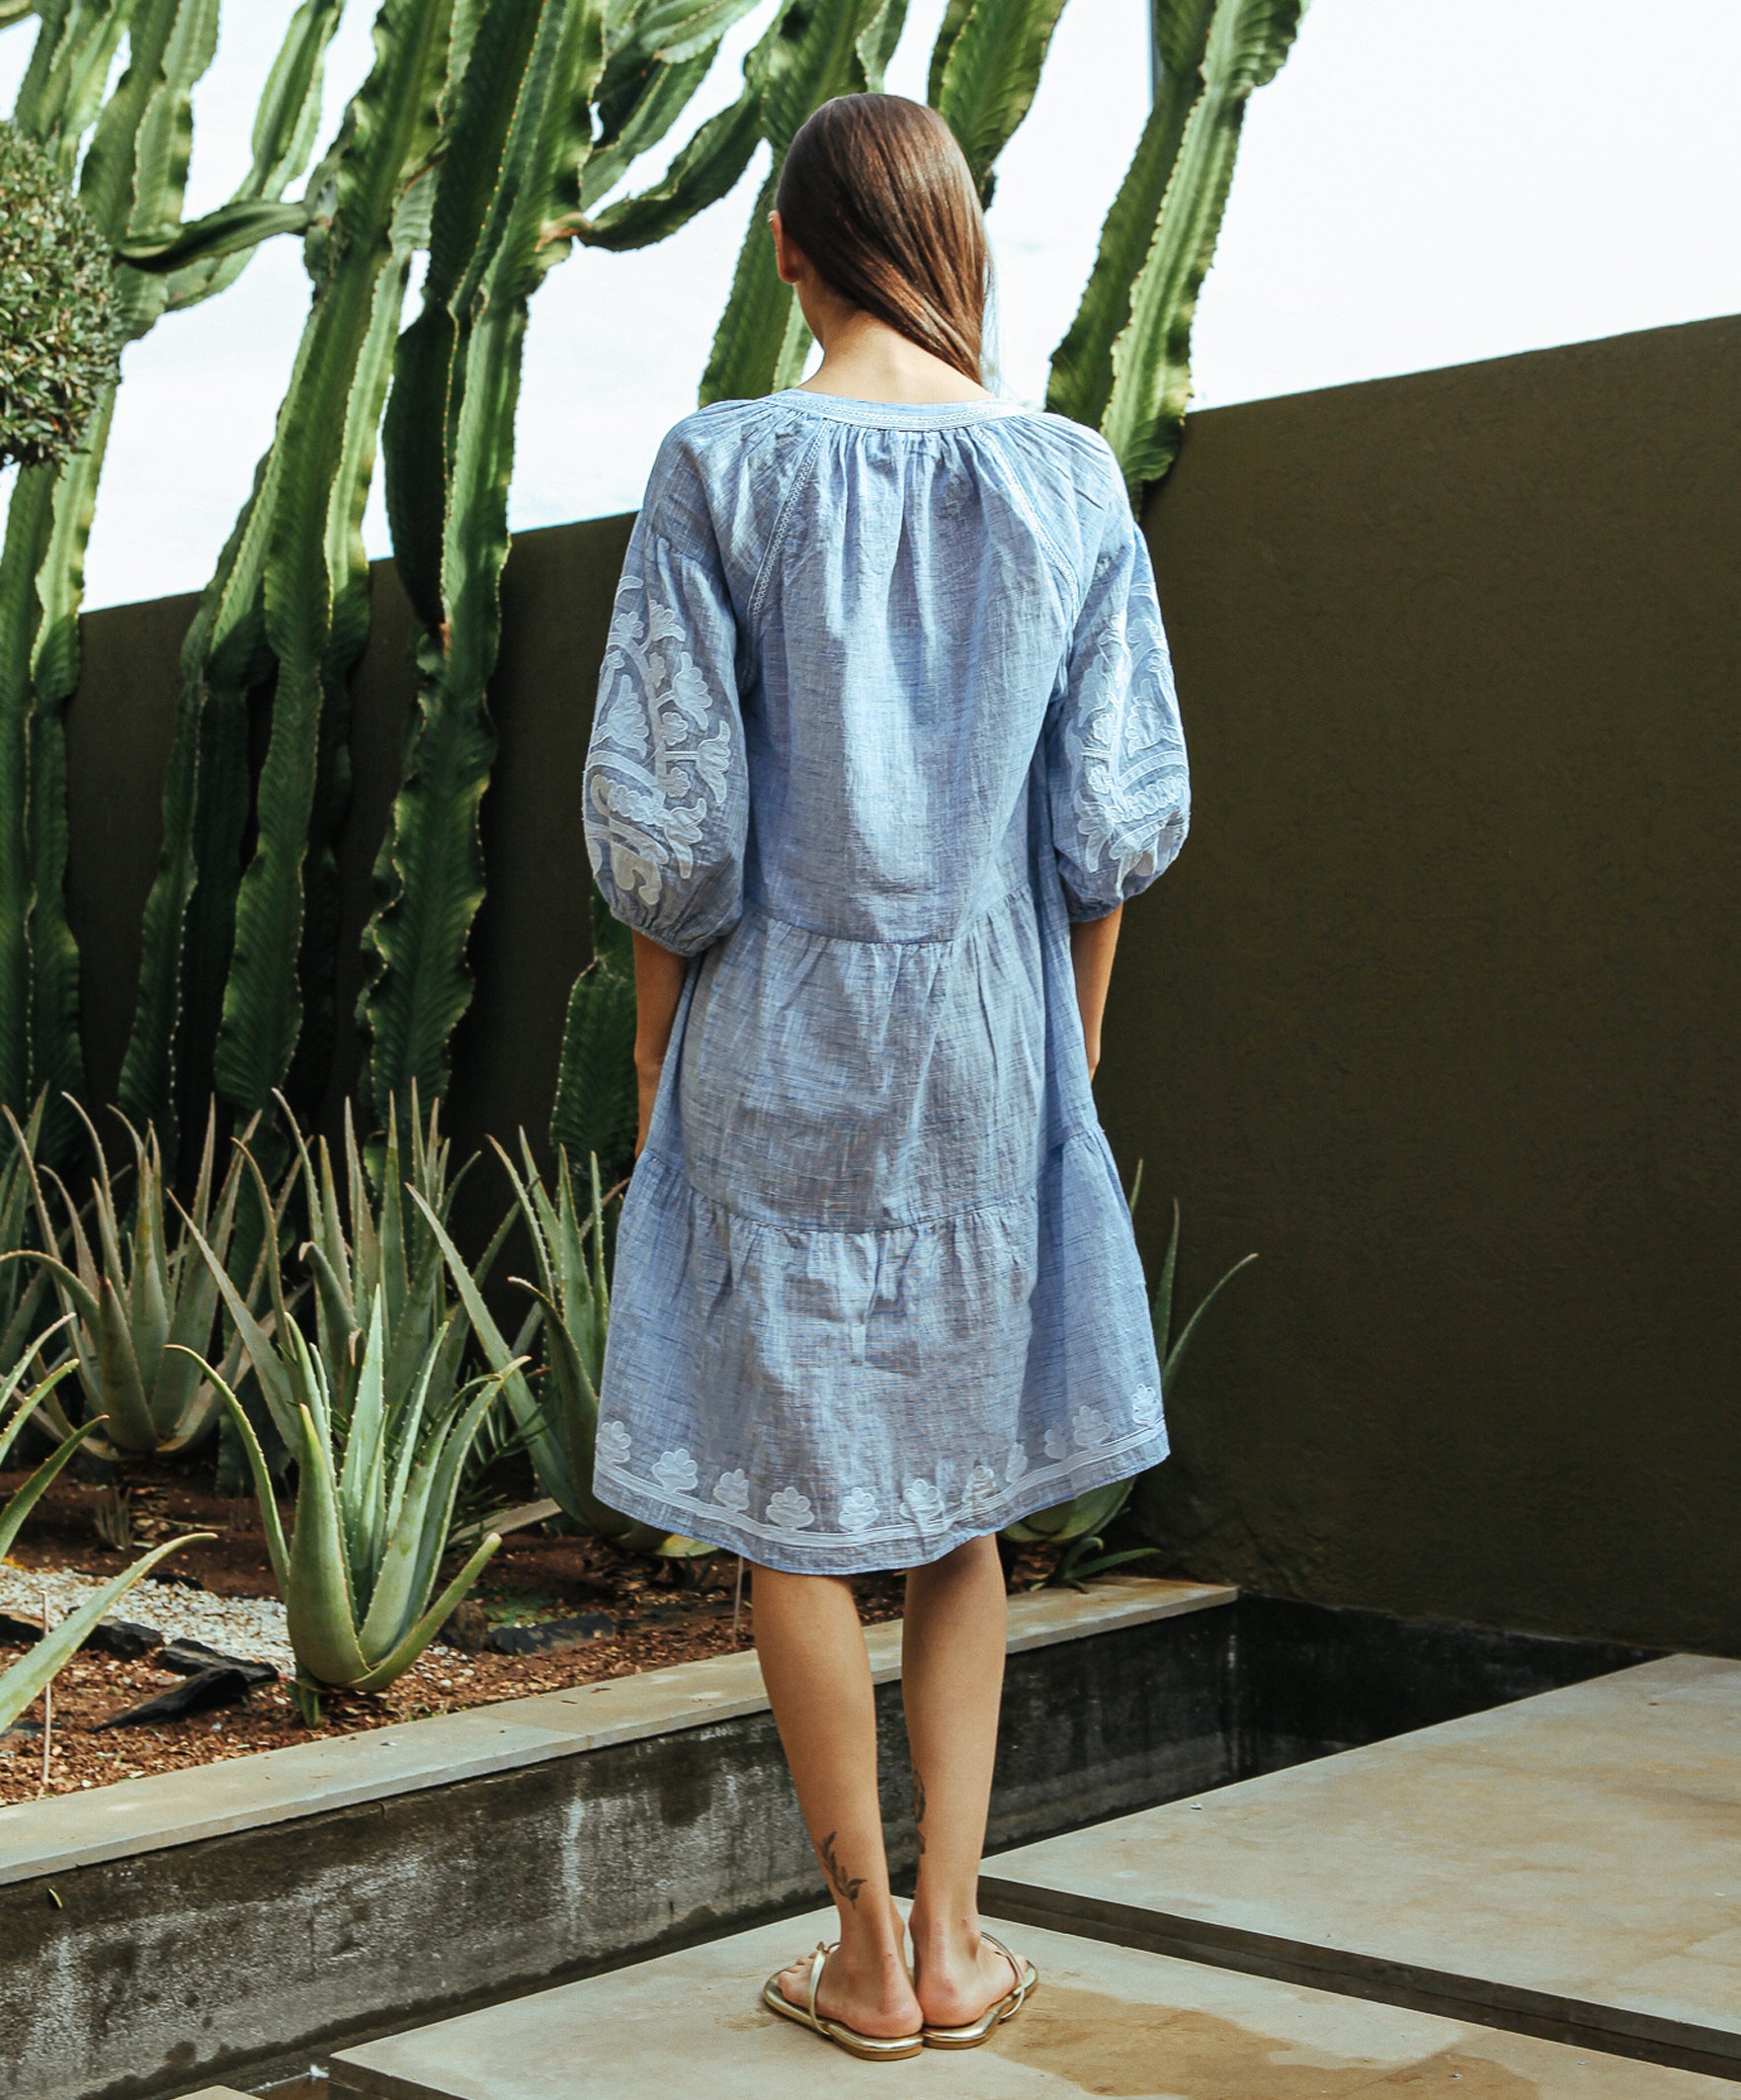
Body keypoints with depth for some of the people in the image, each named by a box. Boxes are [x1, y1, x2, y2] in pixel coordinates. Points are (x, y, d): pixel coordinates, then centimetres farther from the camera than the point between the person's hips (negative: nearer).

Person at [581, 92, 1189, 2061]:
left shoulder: (719, 469, -8)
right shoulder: (1072, 480, 0)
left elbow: (663, 813, -11)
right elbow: (1121, 815, -1)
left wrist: (656, 1021, 4)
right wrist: (1073, 1025, 13)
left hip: (779, 1046, -3)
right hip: (993, 1047, 3)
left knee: (789, 1494, 10)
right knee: (961, 1487, 17)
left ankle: (870, 1956, 19)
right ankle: (955, 1934, 19)